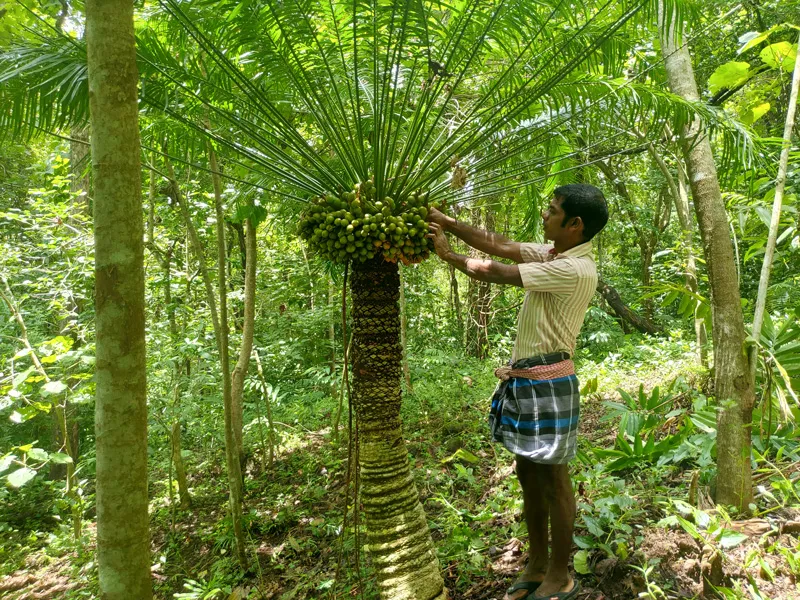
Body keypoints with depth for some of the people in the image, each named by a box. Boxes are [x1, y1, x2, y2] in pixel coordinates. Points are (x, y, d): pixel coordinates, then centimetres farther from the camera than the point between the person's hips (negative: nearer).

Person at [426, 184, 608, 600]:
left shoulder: (575, 270, -20)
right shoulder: (553, 253, 8)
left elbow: (493, 272, -18)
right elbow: (500, 245, 7)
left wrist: (447, 255, -5)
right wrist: (446, 222, 2)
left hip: (548, 383, -9)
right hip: (524, 380, 9)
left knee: (552, 478, 5)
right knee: (527, 473, 17)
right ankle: (537, 567, 33)